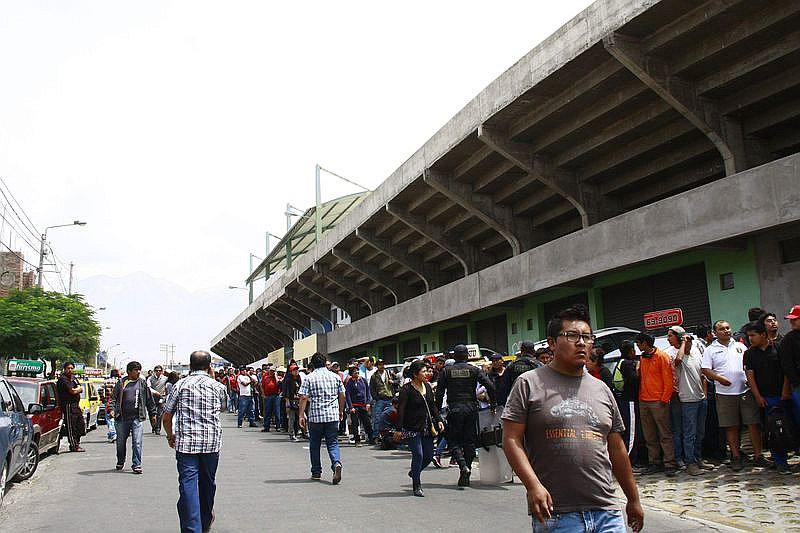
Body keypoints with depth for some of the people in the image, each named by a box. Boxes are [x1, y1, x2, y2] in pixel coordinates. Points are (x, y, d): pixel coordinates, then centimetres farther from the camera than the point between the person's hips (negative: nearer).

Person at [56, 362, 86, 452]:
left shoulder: (73, 377, 17)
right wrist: (78, 388, 1)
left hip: (76, 405, 9)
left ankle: (77, 443, 22)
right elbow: (73, 391, -18)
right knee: (71, 426, -4)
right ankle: (73, 446, 0)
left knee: (81, 423, 11)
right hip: (68, 405, -9)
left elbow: (81, 388, 16)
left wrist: (76, 389, -4)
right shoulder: (63, 379, -12)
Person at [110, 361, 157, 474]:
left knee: (137, 442, -8)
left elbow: (150, 400, 11)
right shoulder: (121, 382, 5)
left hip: (137, 418, -1)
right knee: (121, 442, 14)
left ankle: (136, 465, -1)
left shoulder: (143, 383, 6)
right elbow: (114, 397, 4)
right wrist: (112, 409, -12)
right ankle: (120, 462, 35)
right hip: (122, 418, 1)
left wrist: (152, 414, 11)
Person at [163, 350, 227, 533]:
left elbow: (166, 418, 3)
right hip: (211, 443, 2)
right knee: (207, 482, 18)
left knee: (188, 485, -3)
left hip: (185, 442, -2)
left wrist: (170, 436, 22)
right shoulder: (218, 387, 2)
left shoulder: (180, 385, 1)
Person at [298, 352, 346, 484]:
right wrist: (341, 411, 22)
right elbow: (342, 396, 9)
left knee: (314, 444, 13)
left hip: (315, 416, -2)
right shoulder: (335, 377, 6)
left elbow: (303, 398, -8)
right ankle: (337, 463, -21)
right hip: (333, 416, 2)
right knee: (333, 443, 5)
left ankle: (316, 472, 20)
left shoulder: (309, 378, -2)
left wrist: (301, 415, -4)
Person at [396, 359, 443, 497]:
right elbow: (400, 409, -14)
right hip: (412, 428, -7)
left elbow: (433, 406, 18)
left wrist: (438, 420, 9)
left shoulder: (427, 386, 9)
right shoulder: (406, 389, -12)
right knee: (418, 455, -8)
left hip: (426, 428, 7)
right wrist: (399, 429, -18)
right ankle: (417, 487, 7)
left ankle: (414, 472, 36)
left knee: (429, 455, 8)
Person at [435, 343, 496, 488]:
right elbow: (489, 385, -8)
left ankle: (463, 466, -17)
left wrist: (437, 411, 5)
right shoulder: (474, 370, 3)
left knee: (453, 440, 8)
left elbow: (439, 393, -1)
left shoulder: (446, 371, 2)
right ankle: (465, 477, 10)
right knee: (469, 441, 9)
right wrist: (493, 404, 0)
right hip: (471, 409, 1)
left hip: (454, 410, -1)